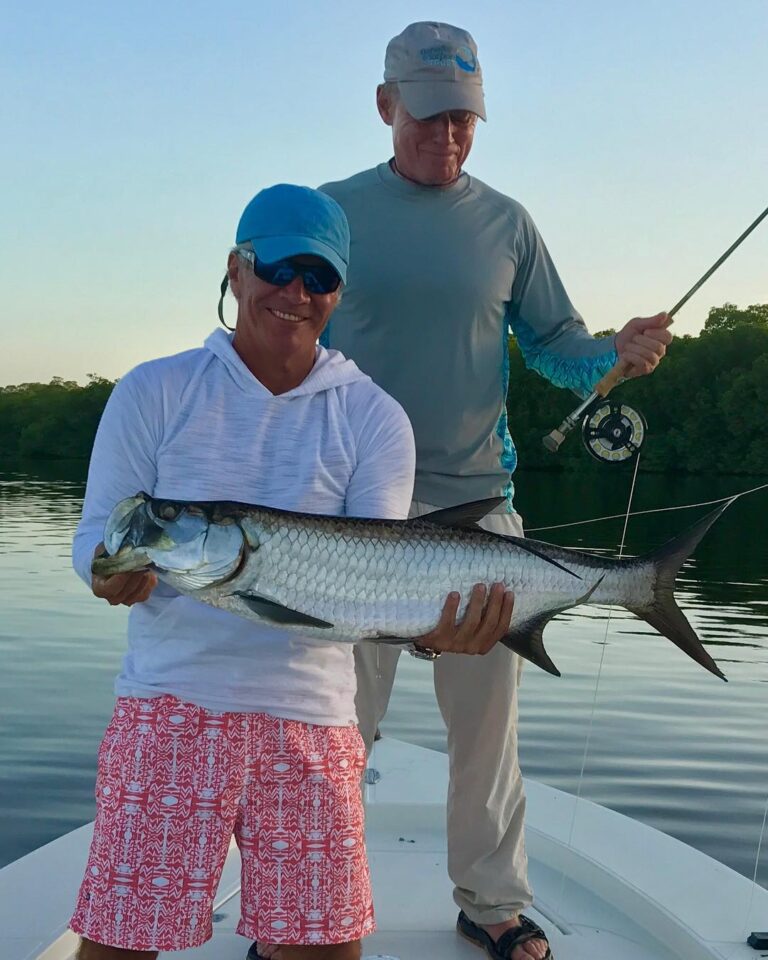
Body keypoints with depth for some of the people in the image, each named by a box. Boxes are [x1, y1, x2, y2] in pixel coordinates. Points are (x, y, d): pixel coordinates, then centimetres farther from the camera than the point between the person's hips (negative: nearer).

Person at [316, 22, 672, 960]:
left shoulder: (505, 223, 9)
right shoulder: (334, 211, 4)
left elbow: (553, 342, 10)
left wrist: (616, 353, -11)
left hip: (478, 503, 2)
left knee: (487, 716, 9)